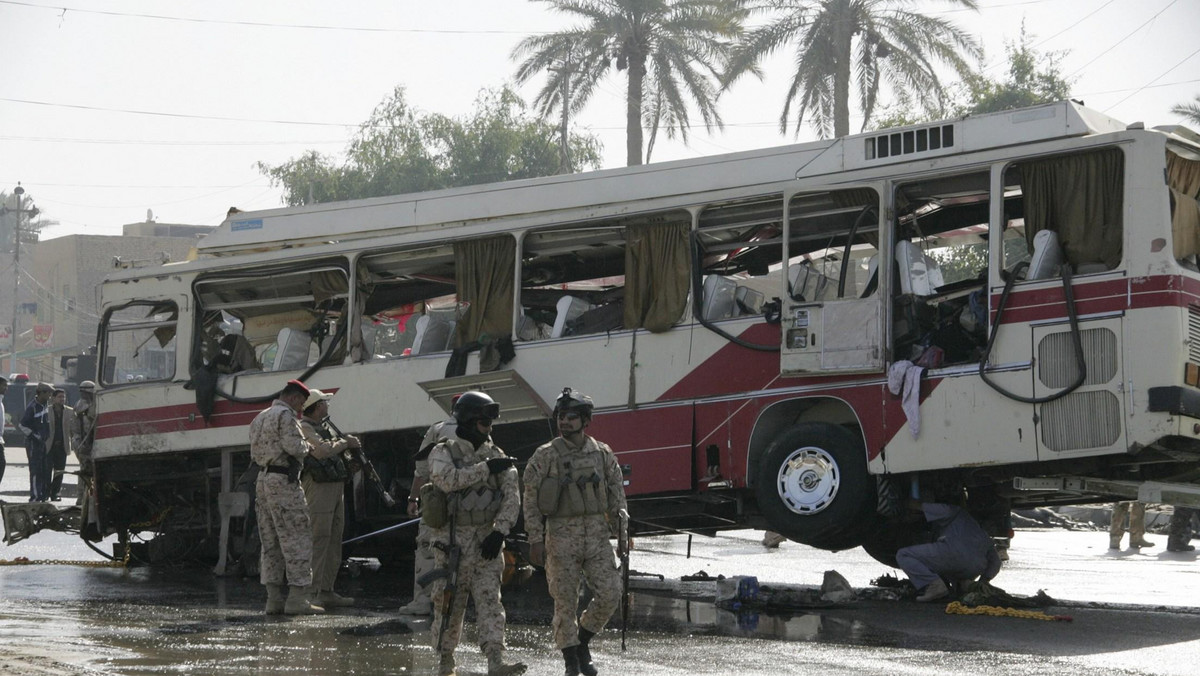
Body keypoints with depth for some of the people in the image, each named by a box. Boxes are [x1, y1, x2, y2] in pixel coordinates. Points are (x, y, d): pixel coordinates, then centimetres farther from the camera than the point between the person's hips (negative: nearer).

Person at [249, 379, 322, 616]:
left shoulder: (260, 418, 21)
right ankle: (297, 599, -10)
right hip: (284, 481, -9)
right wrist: (306, 445, 3)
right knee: (298, 538, -6)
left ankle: (274, 598, 10)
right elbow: (294, 447, -19)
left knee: (270, 542, 10)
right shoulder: (286, 415, -9)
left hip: (263, 480, 9)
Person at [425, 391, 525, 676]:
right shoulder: (443, 452, 1)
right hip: (453, 540, -3)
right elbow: (447, 480, -21)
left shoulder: (496, 455, 11)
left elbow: (511, 497, 2)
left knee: (489, 599, -7)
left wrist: (499, 532, -12)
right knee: (450, 602, 3)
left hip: (487, 540, 3)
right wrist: (486, 469, -17)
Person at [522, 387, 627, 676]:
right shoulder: (545, 456, -3)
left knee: (609, 594, -5)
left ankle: (583, 640, 18)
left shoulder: (603, 454, 6)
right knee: (565, 600, 0)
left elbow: (617, 496, 11)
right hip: (561, 536, -3)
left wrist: (620, 534, 7)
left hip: (597, 535, 3)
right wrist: (536, 540, -7)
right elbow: (531, 501, -2)